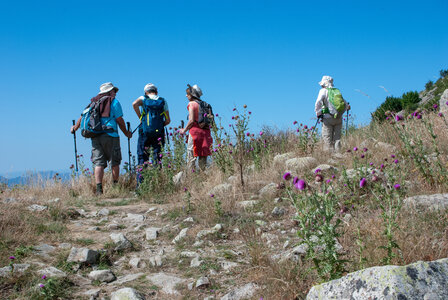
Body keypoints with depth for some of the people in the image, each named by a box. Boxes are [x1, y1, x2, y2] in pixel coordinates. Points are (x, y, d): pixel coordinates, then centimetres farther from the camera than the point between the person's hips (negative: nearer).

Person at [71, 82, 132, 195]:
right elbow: (120, 120, -1)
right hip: (110, 135, -4)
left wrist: (74, 128, 33)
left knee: (98, 162, 1)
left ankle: (99, 188, -9)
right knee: (114, 162, 6)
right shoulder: (114, 102, 2)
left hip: (95, 136, 4)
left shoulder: (94, 102, 16)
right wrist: (126, 132, 14)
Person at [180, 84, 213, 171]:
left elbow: (191, 120, -14)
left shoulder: (192, 104, -7)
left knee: (191, 154, -2)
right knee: (202, 155, 10)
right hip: (205, 132, 6)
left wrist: (184, 130, -2)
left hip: (195, 131, -6)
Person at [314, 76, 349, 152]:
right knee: (337, 138, 8)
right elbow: (344, 102, 26)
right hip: (338, 118, 5)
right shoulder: (337, 91, 15)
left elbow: (318, 102, -14)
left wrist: (318, 113, -5)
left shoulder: (323, 91, 1)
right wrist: (347, 107, 47)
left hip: (328, 117, -5)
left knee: (327, 139, -4)